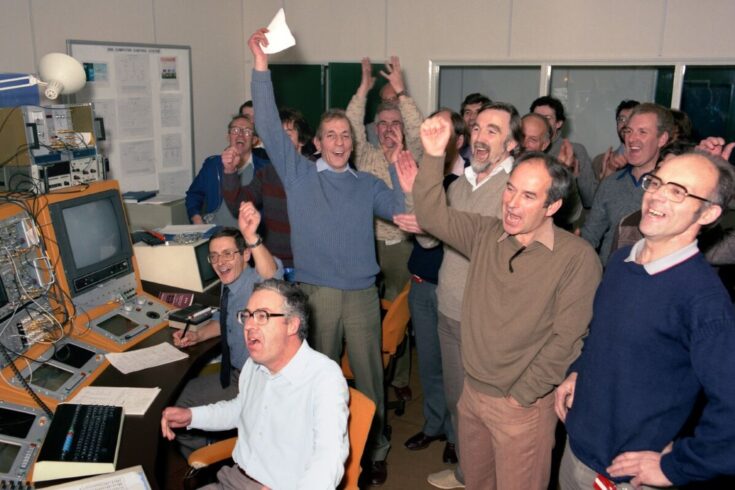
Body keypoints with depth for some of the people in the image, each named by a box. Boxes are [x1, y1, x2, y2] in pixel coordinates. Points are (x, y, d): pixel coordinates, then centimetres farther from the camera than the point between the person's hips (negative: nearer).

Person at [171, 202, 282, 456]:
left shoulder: (255, 282, -25)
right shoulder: (229, 284, 1)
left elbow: (271, 275, -50)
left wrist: (252, 237, -68)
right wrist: (198, 335, 1)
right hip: (237, 373, 9)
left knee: (187, 400, -4)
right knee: (185, 392, 16)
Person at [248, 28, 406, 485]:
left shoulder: (368, 184, 9)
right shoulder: (298, 173, 3)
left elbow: (405, 210, -3)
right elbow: (269, 126, -5)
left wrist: (399, 167, -12)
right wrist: (261, 65, -12)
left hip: (362, 293, 1)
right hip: (315, 293, -1)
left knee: (369, 375, 11)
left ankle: (376, 447, 29)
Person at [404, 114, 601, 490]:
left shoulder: (577, 257, -17)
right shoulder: (487, 233, 0)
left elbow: (566, 340, -17)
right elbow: (433, 216, -2)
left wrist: (521, 396, -13)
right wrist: (433, 155, -13)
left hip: (523, 404, -5)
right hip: (472, 390, 5)